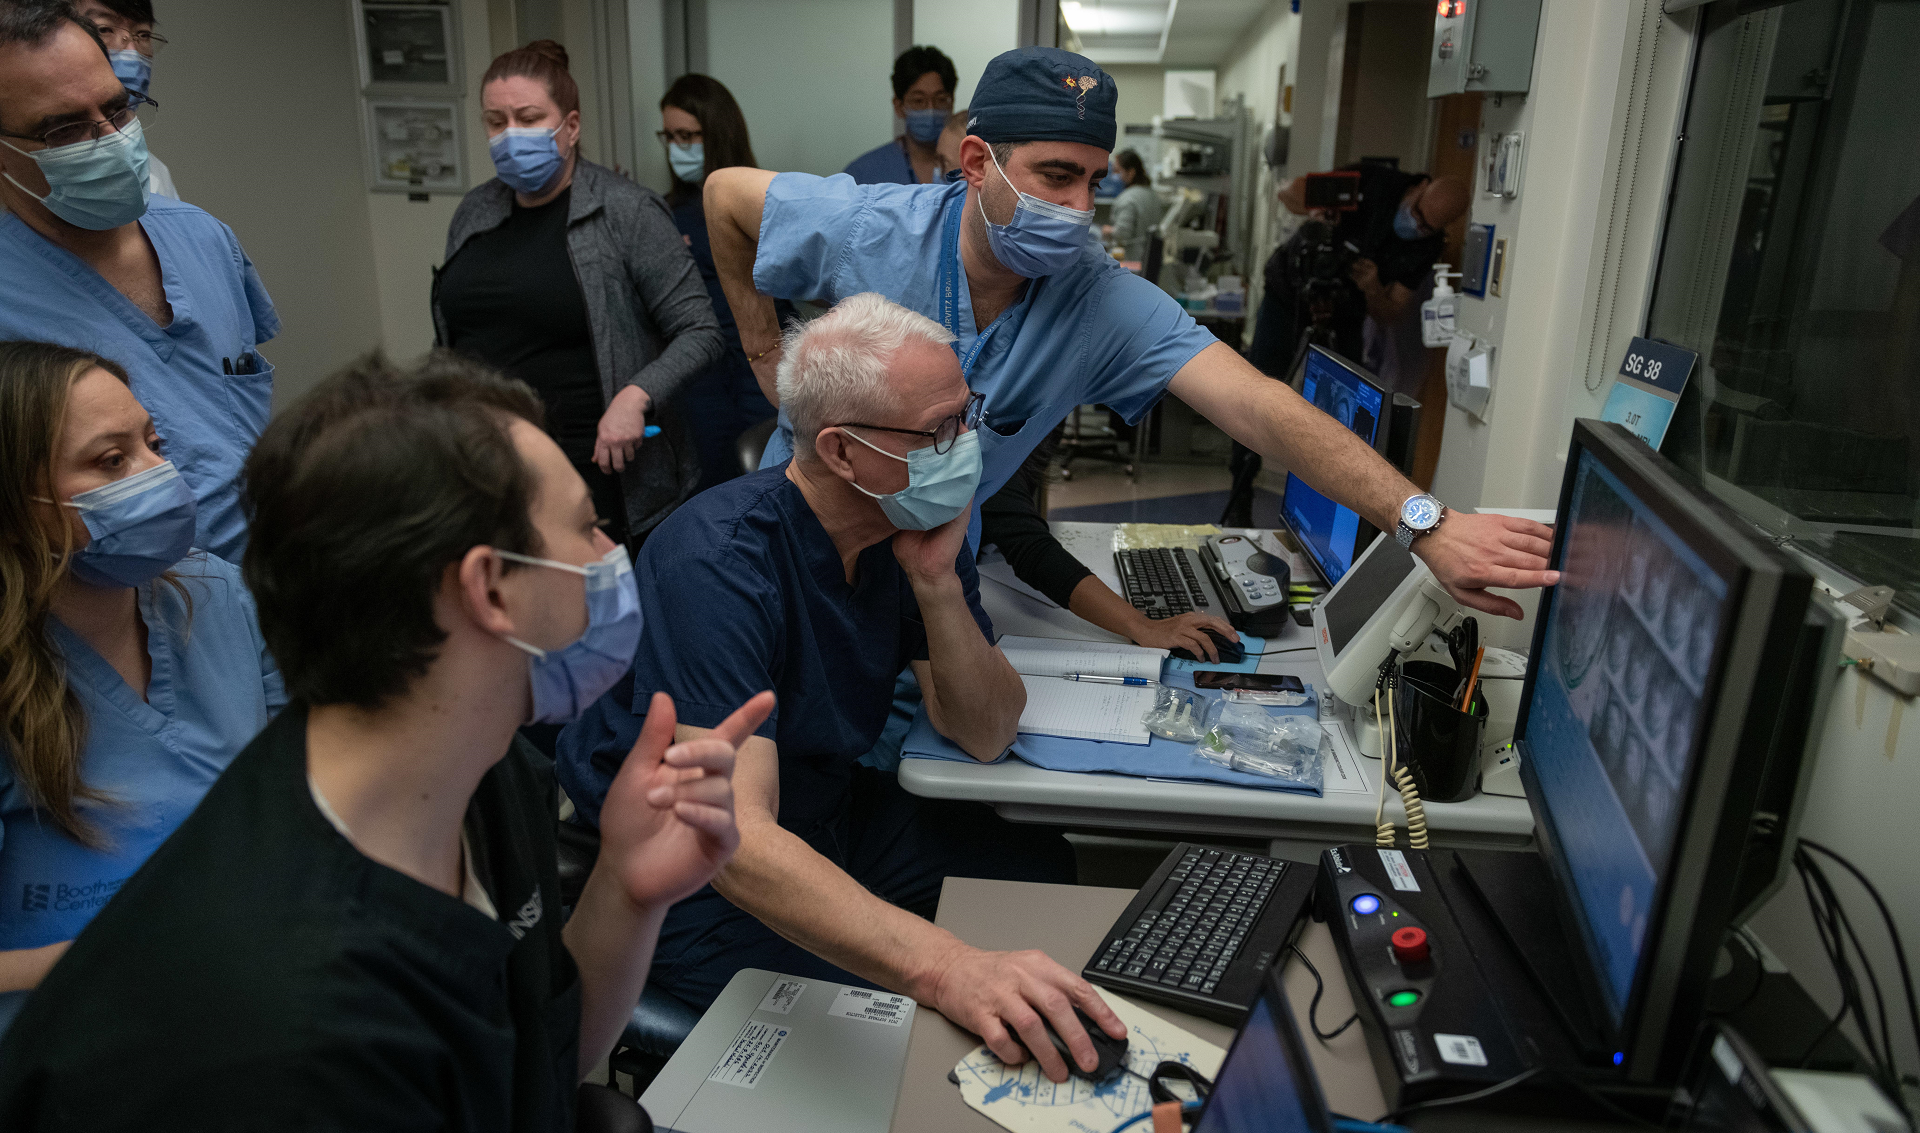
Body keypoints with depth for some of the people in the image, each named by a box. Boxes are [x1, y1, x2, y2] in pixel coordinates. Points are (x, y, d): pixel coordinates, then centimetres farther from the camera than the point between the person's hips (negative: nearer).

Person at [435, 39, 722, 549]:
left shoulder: (626, 212, -7)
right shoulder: (472, 215, 11)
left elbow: (700, 333, -10)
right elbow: (449, 340, 24)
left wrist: (636, 396, -23)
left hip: (601, 473, -5)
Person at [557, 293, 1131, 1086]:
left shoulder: (918, 525, -8)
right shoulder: (720, 565, -31)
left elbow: (985, 736, -7)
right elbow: (734, 840, -42)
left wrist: (936, 582, -24)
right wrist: (943, 967, -54)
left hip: (832, 813, 7)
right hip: (695, 878, -7)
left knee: (1052, 872, 0)